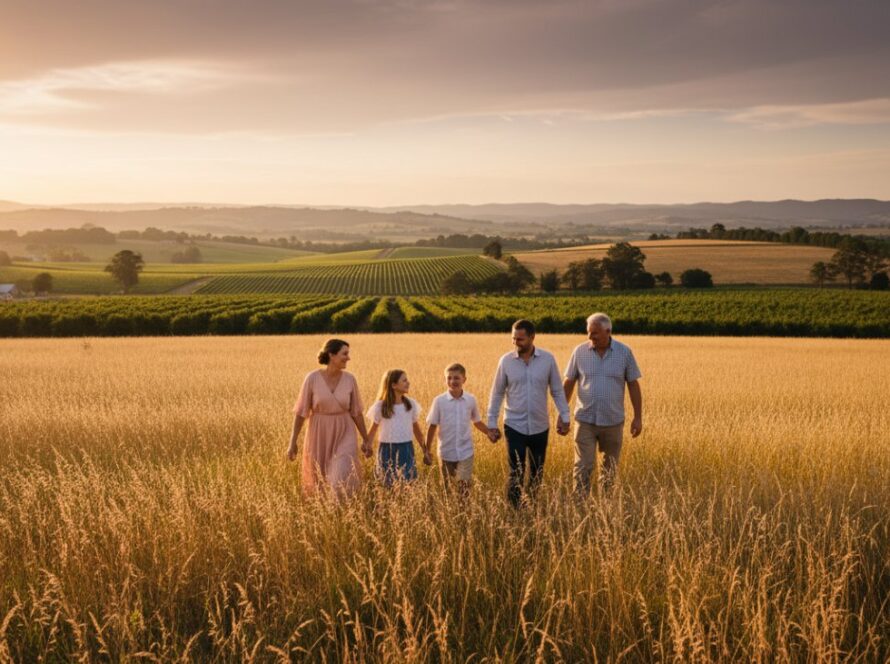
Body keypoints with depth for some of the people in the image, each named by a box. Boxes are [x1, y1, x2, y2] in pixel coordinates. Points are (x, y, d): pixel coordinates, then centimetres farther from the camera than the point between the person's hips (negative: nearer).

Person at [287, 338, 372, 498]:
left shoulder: (350, 379, -5)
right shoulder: (312, 378, -11)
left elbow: (356, 411, 4)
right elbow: (301, 411, -6)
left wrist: (366, 440, 7)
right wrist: (293, 442, -6)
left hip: (344, 435, 0)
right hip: (319, 435, 0)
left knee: (343, 482, -16)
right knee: (318, 482, 13)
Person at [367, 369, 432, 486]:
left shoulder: (411, 404, 1)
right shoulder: (380, 406, -5)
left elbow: (416, 429, 10)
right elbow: (373, 429, 4)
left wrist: (425, 451, 13)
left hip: (406, 449, 1)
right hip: (386, 450, -1)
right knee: (388, 485, 5)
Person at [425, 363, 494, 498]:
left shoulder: (471, 400, -3)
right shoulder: (439, 401, -6)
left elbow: (477, 422, 11)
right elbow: (432, 427, -1)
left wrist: (489, 433, -4)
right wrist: (427, 451, 1)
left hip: (465, 452, 0)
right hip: (446, 453, 0)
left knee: (464, 488, -7)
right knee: (447, 489, 11)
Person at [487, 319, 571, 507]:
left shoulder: (547, 359, -5)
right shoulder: (506, 361, -5)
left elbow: (557, 391, 4)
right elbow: (497, 394, 2)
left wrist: (564, 416, 1)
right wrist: (492, 423, 1)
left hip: (540, 427, 2)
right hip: (514, 426, -1)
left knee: (537, 472, 13)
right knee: (516, 473, -6)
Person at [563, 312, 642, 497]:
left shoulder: (625, 352, -4)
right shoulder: (580, 352, -3)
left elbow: (633, 385, 1)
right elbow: (568, 383, 4)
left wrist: (638, 417, -1)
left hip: (613, 421, 1)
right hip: (585, 420, -1)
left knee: (610, 468, 13)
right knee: (583, 467, -7)